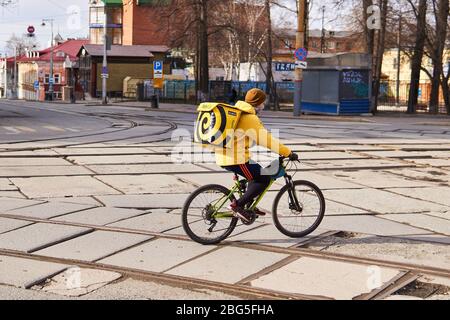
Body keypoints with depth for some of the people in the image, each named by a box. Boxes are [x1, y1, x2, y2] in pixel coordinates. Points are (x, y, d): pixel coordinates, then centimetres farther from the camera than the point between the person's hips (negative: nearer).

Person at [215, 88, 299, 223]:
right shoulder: (250, 118, -14)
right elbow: (267, 140, -17)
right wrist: (288, 153, -12)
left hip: (224, 156, 10)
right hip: (235, 159, -10)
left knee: (257, 174, 24)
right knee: (265, 178, -3)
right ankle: (238, 205, -5)